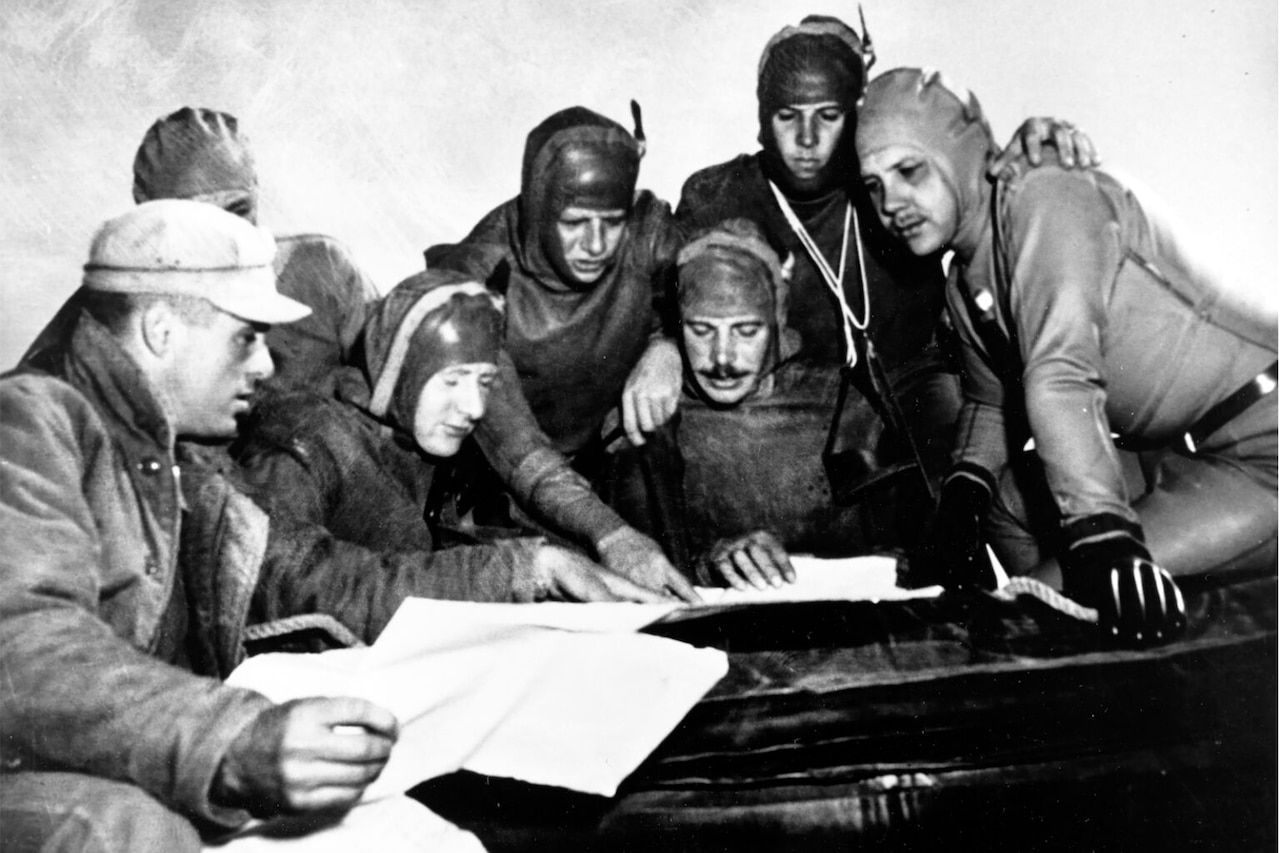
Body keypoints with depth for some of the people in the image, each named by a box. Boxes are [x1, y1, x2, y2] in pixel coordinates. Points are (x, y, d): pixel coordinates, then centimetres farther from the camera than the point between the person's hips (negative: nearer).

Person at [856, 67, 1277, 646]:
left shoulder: (1043, 199, -17)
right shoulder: (963, 287, 10)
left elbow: (1061, 375, -28)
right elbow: (990, 403, 19)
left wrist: (1104, 534, -36)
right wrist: (964, 487, 0)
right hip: (1179, 455, 9)